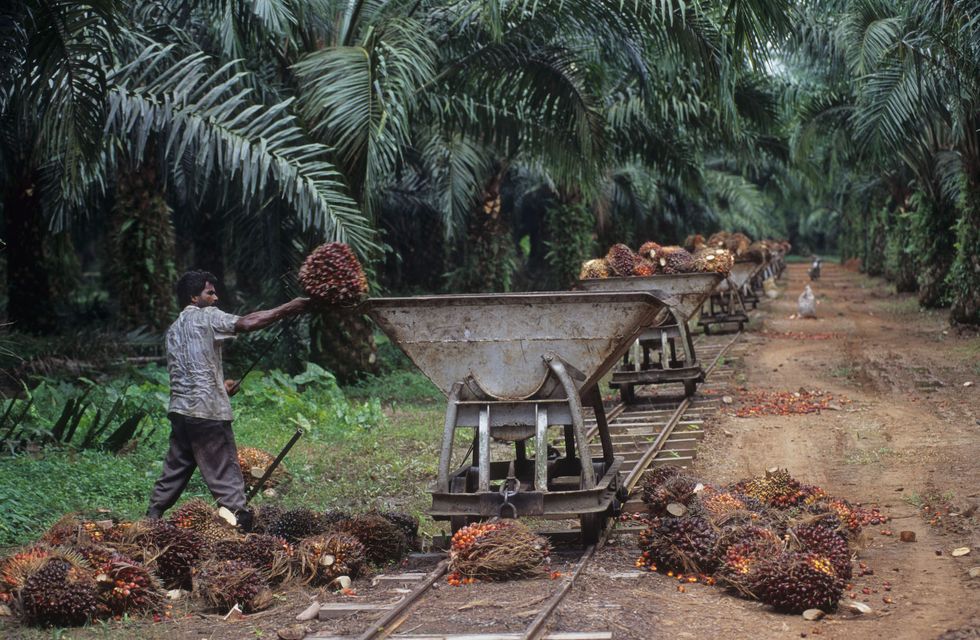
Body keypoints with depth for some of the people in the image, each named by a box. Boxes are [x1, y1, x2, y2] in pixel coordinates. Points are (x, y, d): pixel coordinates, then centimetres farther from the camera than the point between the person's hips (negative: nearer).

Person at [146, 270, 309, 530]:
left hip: (180, 410, 8)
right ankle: (240, 524, -9)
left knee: (175, 469, 15)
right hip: (207, 411, -8)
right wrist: (287, 308, -17)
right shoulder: (206, 316, -4)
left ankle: (151, 519, 16)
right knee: (225, 473, -7)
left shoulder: (174, 329, 20)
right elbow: (246, 323, -19)